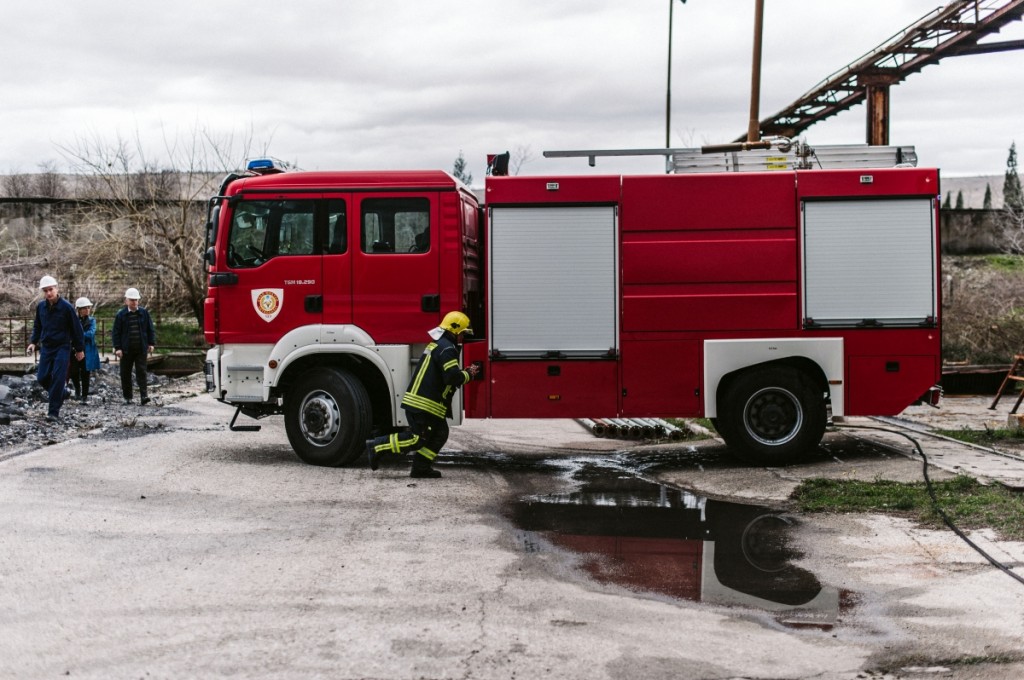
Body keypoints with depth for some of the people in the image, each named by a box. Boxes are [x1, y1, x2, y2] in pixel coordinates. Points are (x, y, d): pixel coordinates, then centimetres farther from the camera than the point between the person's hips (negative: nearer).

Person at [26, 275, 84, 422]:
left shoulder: (66, 307, -11)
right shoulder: (41, 307, 3)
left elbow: (76, 329, -6)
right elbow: (37, 326, 18)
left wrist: (80, 349, -3)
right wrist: (33, 342, 5)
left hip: (62, 348, -5)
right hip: (46, 347, 5)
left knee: (58, 379, -11)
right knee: (42, 378, 4)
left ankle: (54, 412, -8)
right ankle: (62, 392, 31)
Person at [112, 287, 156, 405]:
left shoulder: (144, 313, 5)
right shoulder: (121, 314, 0)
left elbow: (150, 329, 10)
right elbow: (116, 332, -1)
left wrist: (151, 343, 2)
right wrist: (117, 348, -7)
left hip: (141, 349, 0)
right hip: (126, 350, 0)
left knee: (141, 372, -6)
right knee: (125, 374, 6)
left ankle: (144, 396, -10)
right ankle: (127, 398, 14)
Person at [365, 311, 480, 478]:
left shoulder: (437, 345, 20)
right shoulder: (446, 348, -14)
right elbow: (453, 377, -22)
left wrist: (465, 372, 17)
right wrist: (469, 374, -4)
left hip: (418, 401, 11)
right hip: (423, 403, -11)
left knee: (440, 434, 13)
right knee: (417, 439, -6)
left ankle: (421, 468, 13)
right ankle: (376, 447, -3)